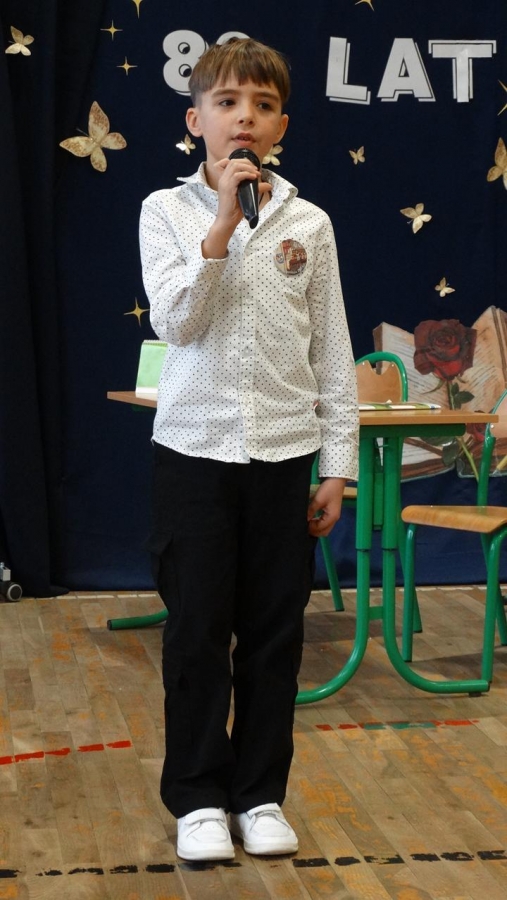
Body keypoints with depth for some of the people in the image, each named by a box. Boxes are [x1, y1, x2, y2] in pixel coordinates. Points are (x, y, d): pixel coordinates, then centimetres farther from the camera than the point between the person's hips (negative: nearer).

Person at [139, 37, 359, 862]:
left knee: (275, 633, 7)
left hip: (284, 452, 2)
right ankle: (198, 796, 18)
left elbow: (332, 353, 5)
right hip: (194, 448, -1)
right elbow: (176, 322, -13)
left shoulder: (309, 224, 4)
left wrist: (339, 463, 2)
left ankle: (260, 792, 21)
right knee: (198, 631, 4)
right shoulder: (167, 211, 0)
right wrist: (223, 223, -19)